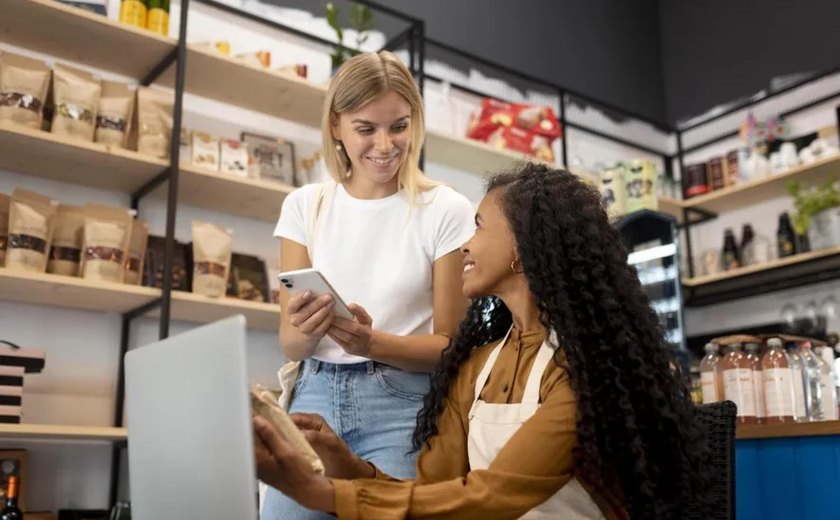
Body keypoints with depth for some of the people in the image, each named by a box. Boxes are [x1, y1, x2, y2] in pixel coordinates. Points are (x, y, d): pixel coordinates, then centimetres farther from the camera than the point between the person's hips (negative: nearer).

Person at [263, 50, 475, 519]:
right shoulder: (305, 206, 4)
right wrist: (305, 331, -22)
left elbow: (449, 345, -4)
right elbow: (290, 345, 3)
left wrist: (374, 343, -23)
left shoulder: (447, 211, -6)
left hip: (402, 406, -2)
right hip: (315, 397, 3)